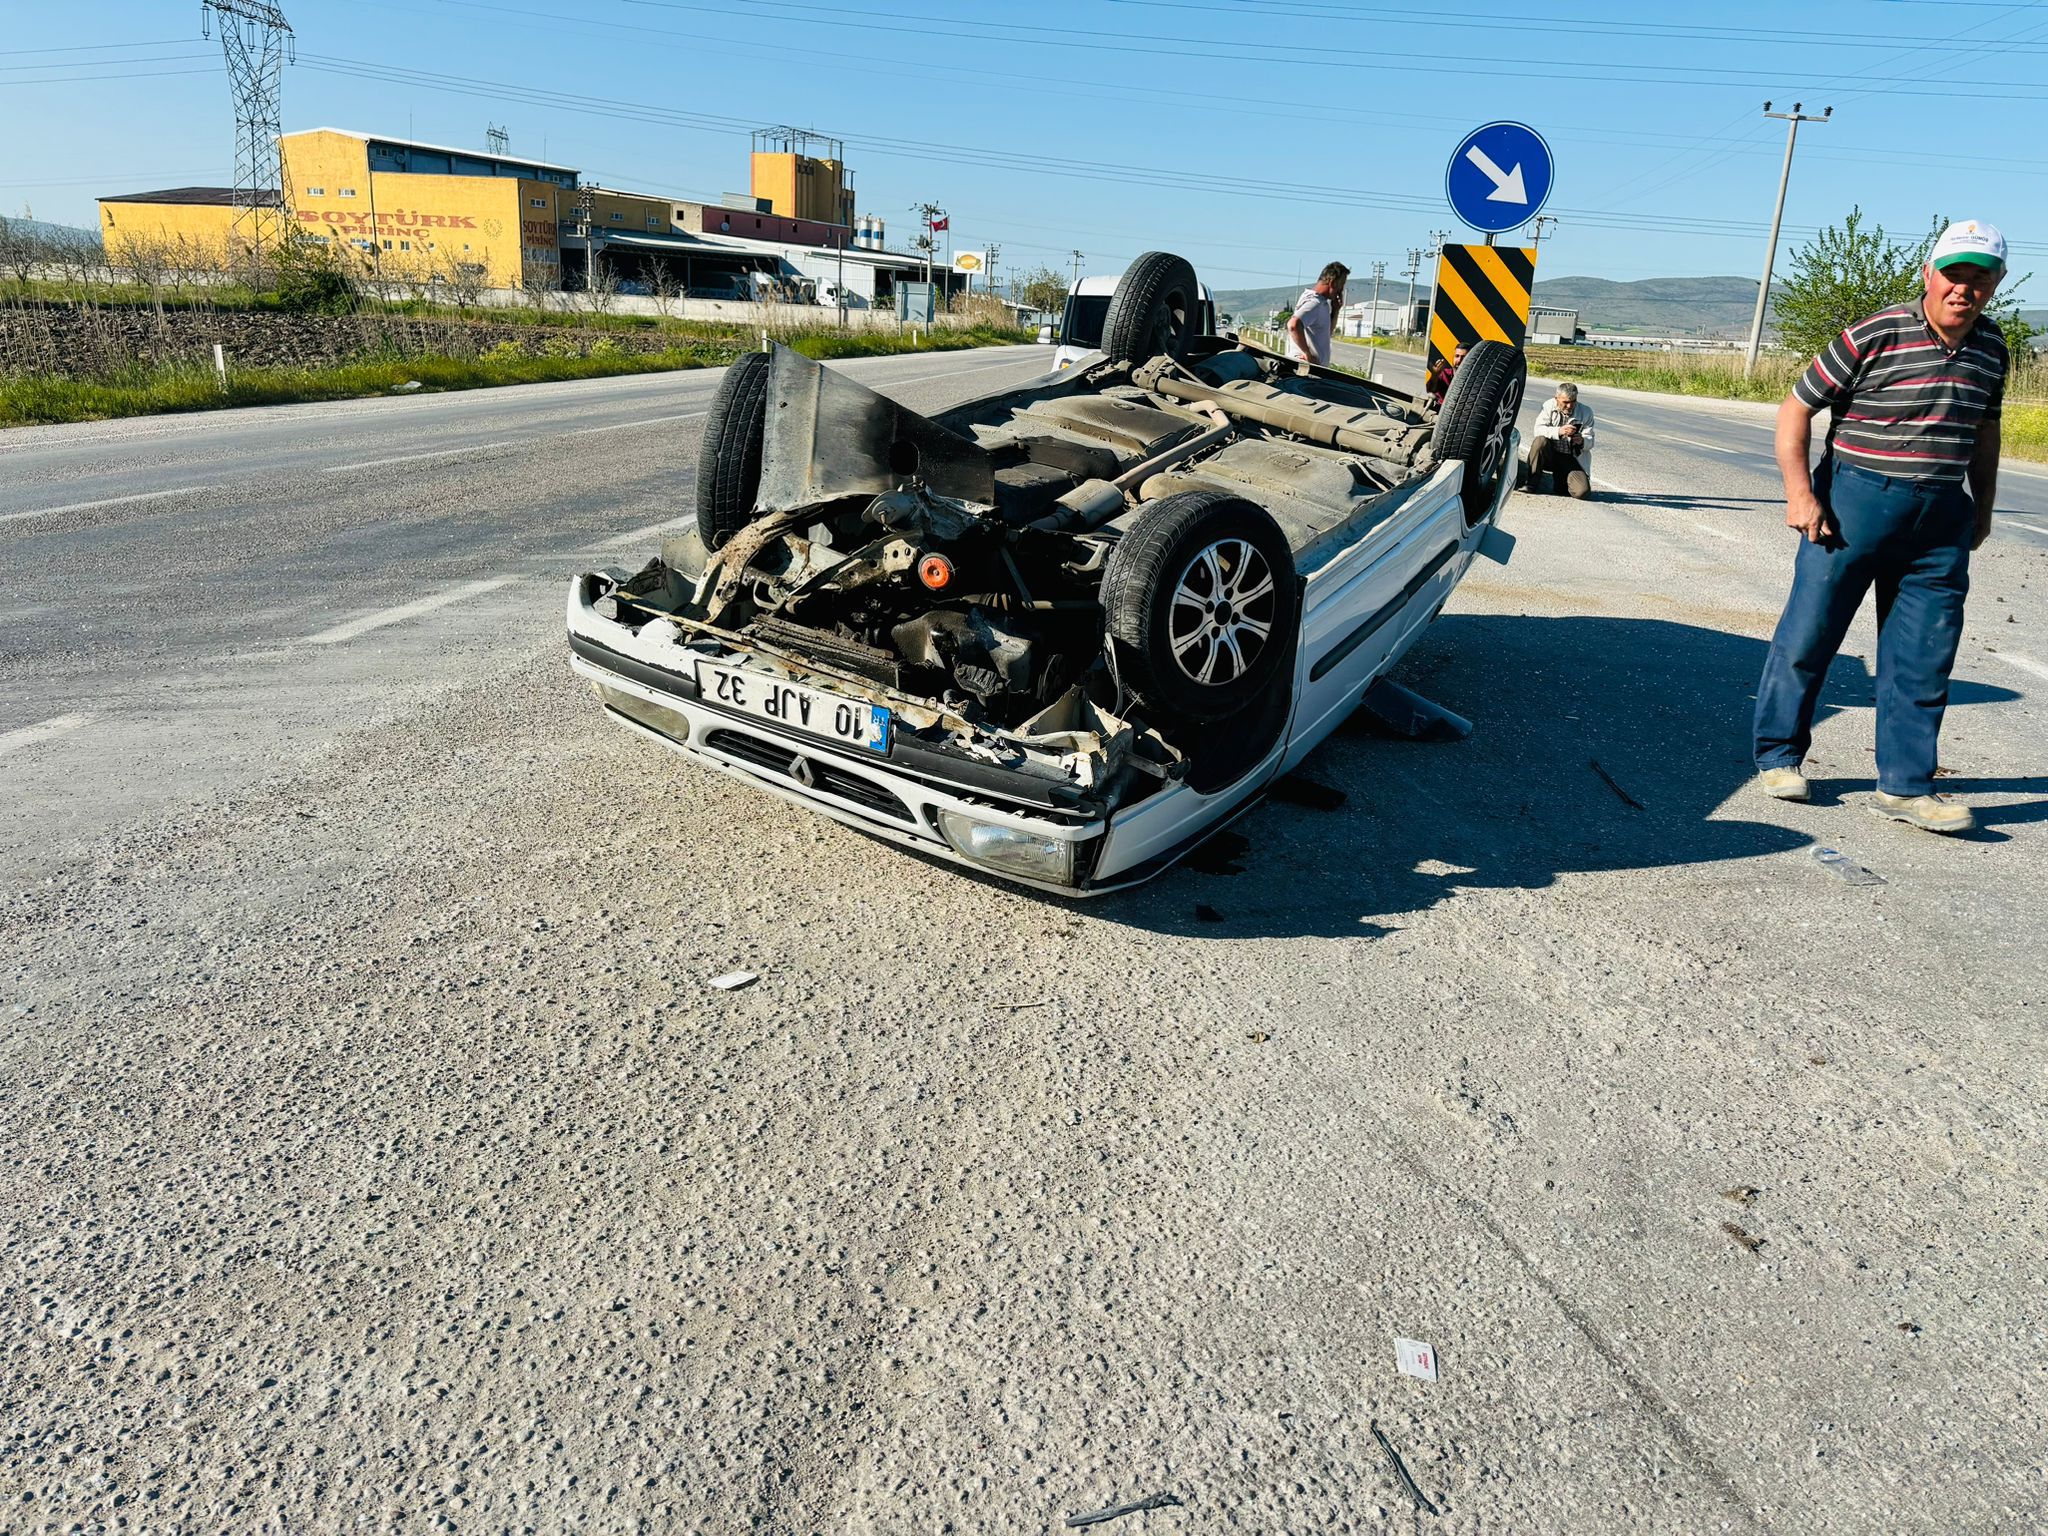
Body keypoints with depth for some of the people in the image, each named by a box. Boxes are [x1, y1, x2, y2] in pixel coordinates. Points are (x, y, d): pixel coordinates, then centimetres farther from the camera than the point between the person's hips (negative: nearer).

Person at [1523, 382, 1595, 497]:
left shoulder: (1586, 413, -2)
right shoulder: (1549, 406, -4)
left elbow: (1590, 442, -2)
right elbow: (1537, 430, -17)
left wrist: (1582, 441, -27)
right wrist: (1559, 431, -33)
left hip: (1571, 460, 1)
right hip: (1549, 455, -1)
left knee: (1582, 491, -21)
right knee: (1540, 440, -33)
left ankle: (1561, 479, 16)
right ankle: (1531, 482, -17)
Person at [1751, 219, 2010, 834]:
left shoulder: (1991, 349, 9)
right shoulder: (1874, 336, -10)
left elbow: (1984, 429, 23)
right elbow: (1796, 408, -8)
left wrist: (1982, 506, 21)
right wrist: (1799, 492, -14)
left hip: (1941, 518, 5)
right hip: (1855, 500, -5)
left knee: (1924, 656, 5)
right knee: (1807, 636, 1)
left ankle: (1905, 785, 13)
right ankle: (1778, 757, 18)